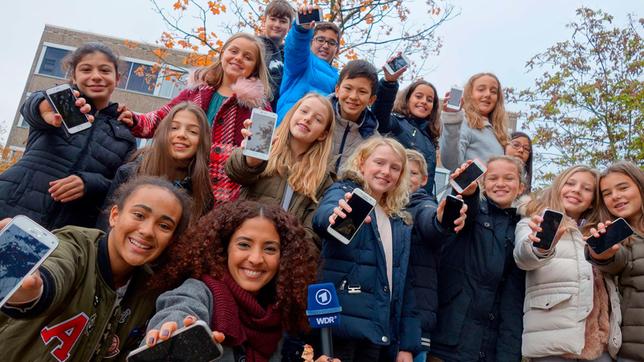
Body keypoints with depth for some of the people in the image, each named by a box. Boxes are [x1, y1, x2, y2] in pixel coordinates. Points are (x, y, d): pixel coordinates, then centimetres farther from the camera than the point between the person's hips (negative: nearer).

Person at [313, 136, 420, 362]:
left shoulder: (401, 224, 15)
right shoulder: (343, 193, -2)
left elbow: (404, 284, 14)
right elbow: (322, 215, -26)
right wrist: (336, 214, -49)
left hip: (379, 331, 6)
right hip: (340, 323, -5)